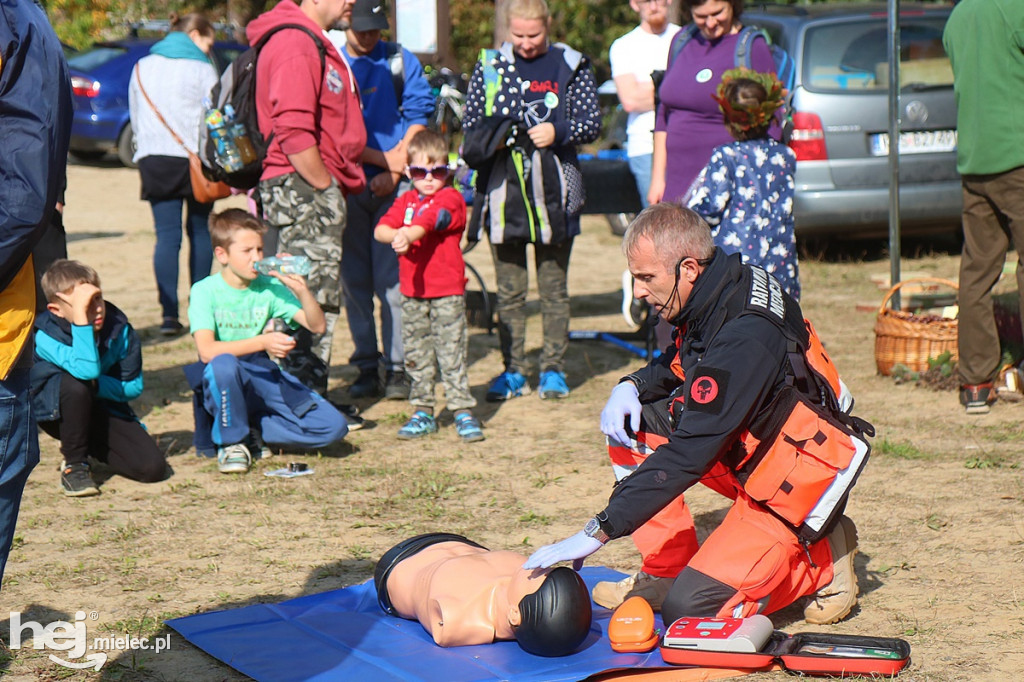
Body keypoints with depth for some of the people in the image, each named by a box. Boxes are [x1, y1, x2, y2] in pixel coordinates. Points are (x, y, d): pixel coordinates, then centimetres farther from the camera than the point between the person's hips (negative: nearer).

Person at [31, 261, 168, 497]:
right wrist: (80, 317, -43)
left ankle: (89, 445, 16)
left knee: (153, 467, -16)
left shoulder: (119, 328, -13)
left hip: (103, 408, 3)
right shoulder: (46, 334, -24)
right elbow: (87, 370, -42)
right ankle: (74, 465, -15)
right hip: (57, 411, -3)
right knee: (76, 384, -39)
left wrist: (96, 384, -25)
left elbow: (134, 386, -7)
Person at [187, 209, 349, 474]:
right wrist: (263, 341, -32)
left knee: (333, 427, -13)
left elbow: (317, 326, -1)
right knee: (223, 363, -41)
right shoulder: (205, 291, -10)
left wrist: (301, 289, -18)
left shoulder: (269, 287, 2)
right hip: (224, 383, -4)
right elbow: (207, 351, -24)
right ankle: (231, 442, -16)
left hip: (262, 378, 4)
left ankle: (252, 432, 4)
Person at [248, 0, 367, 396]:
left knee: (317, 300, 14)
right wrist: (326, 188, -16)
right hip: (305, 189, -11)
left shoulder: (316, 44, 20)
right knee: (314, 302, -8)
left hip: (319, 187, 11)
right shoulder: (295, 45, -15)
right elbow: (294, 134, -23)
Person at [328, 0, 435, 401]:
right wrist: (381, 157, -9)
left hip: (394, 186, -1)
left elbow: (419, 117, 2)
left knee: (392, 279, -5)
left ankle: (398, 368, -1)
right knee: (354, 281, 3)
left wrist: (394, 170, -8)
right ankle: (366, 367, 10)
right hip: (346, 184, 1)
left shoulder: (401, 61, 8)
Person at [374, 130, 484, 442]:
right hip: (412, 291, 5)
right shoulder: (406, 200, 12)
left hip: (447, 291, -5)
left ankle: (463, 411, 0)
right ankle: (423, 412, 18)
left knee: (451, 352, -5)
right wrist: (397, 235, -23)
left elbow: (430, 221, -25)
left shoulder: (451, 199, -4)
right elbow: (380, 229, -1)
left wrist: (408, 234, -43)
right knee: (416, 354, 10)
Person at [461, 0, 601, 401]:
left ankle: (553, 369, 12)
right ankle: (513, 371, 11)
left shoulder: (571, 67, 5)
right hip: (503, 186, 1)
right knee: (509, 289, 5)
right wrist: (490, 139, -10)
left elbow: (591, 124, 3)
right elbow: (469, 125, 12)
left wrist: (557, 132, -15)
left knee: (553, 286, 4)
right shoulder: (489, 67, 9)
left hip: (553, 189, -1)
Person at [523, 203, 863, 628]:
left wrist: (597, 533, -33)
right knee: (630, 424, 1)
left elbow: (688, 454, -34)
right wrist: (632, 386, -4)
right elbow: (679, 365, 20)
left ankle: (820, 558, 4)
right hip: (748, 454, 9)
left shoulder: (745, 338, -32)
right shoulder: (720, 296, -3)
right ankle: (665, 571, 6)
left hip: (793, 483, -9)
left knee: (687, 610, -15)